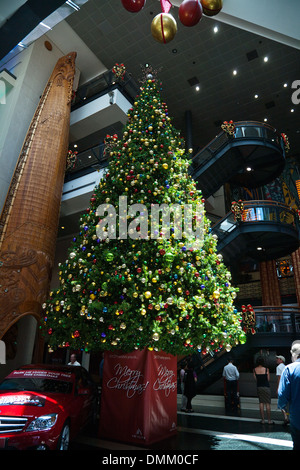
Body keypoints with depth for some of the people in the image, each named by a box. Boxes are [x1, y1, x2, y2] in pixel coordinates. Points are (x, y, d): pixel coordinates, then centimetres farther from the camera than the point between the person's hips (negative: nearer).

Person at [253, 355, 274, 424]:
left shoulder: (254, 370, -4)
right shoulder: (266, 369, -11)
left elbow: (255, 379, 1)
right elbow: (268, 379, -4)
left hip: (259, 387, 3)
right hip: (266, 387, -3)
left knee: (261, 403, 10)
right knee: (268, 403, 5)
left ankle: (263, 420, 14)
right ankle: (269, 420, 11)